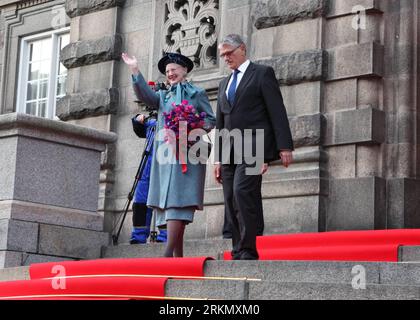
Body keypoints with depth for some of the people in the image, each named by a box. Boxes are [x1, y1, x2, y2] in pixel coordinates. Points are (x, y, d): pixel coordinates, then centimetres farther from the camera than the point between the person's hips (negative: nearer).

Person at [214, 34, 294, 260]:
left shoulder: (262, 73, 5)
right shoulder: (224, 84, 25)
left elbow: (277, 112, -3)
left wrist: (284, 147, -12)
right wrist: (218, 159, 16)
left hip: (253, 145, -7)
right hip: (230, 150, 7)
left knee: (242, 191, -22)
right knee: (231, 203, 0)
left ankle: (248, 251, -22)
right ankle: (238, 255, 1)